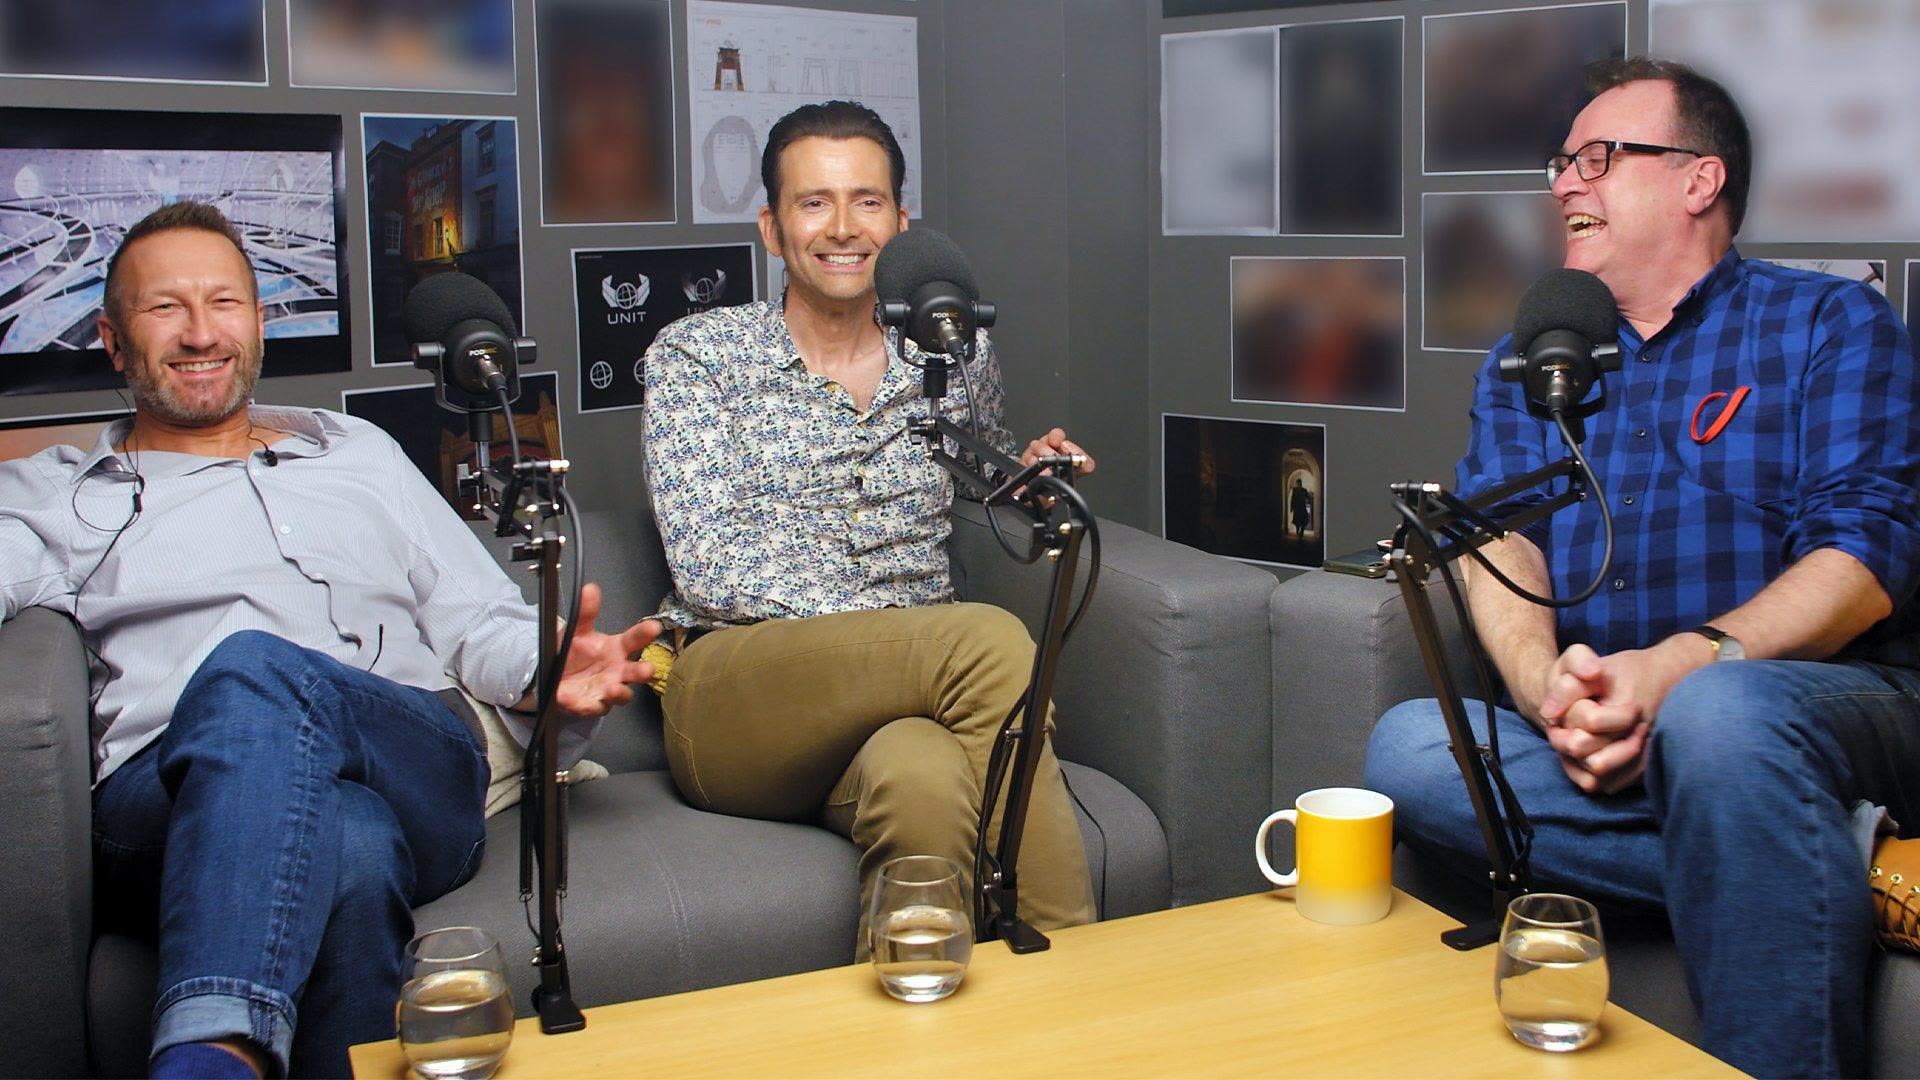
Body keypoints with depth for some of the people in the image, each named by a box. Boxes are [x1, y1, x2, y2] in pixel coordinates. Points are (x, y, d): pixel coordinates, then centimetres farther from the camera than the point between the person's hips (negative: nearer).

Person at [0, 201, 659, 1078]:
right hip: (162, 799, -1)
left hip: (419, 768, 1)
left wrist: (543, 674, -1)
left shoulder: (358, 452, 30)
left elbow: (481, 623, 23)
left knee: (253, 668, -38)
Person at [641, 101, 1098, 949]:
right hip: (735, 699, -2)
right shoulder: (695, 355, 6)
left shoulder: (957, 355, 17)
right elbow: (707, 565, -6)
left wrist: (1029, 477, 11)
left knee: (920, 777, -39)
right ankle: (1059, 945, -29)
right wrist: (895, 631, -18)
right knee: (990, 636, -32)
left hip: (894, 694, 2)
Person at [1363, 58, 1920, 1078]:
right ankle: (1799, 870, -24)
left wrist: (1674, 669, -24)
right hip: (1589, 735, 4)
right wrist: (1544, 683, -21)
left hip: (1822, 701, -3)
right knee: (1407, 748, -26)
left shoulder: (1832, 325, 8)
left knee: (1717, 712, -38)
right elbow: (1497, 539, 2)